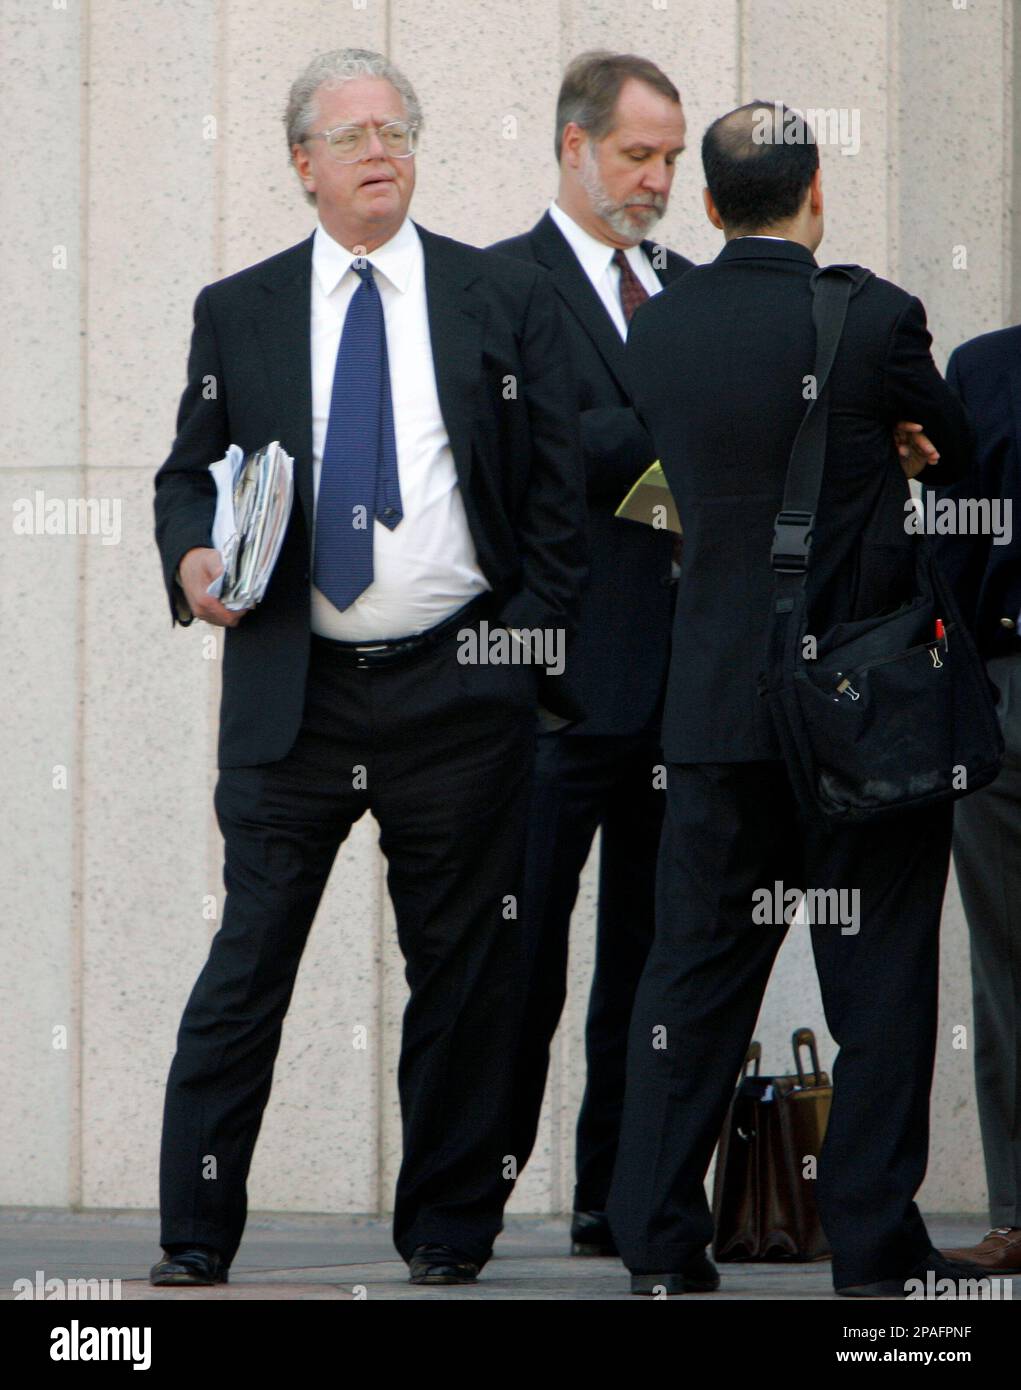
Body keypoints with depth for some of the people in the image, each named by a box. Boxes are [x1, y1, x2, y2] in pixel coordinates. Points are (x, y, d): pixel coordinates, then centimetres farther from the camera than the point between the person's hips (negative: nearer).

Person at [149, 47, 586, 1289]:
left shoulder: (508, 303, 6)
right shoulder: (237, 313, 9)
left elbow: (557, 494, 6)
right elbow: (187, 475, 13)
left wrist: (532, 649, -3)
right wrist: (192, 556, -8)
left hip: (462, 689, 0)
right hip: (291, 693, 0)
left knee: (465, 972, 5)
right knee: (247, 962, -2)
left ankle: (447, 1232, 15)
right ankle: (195, 1233, 4)